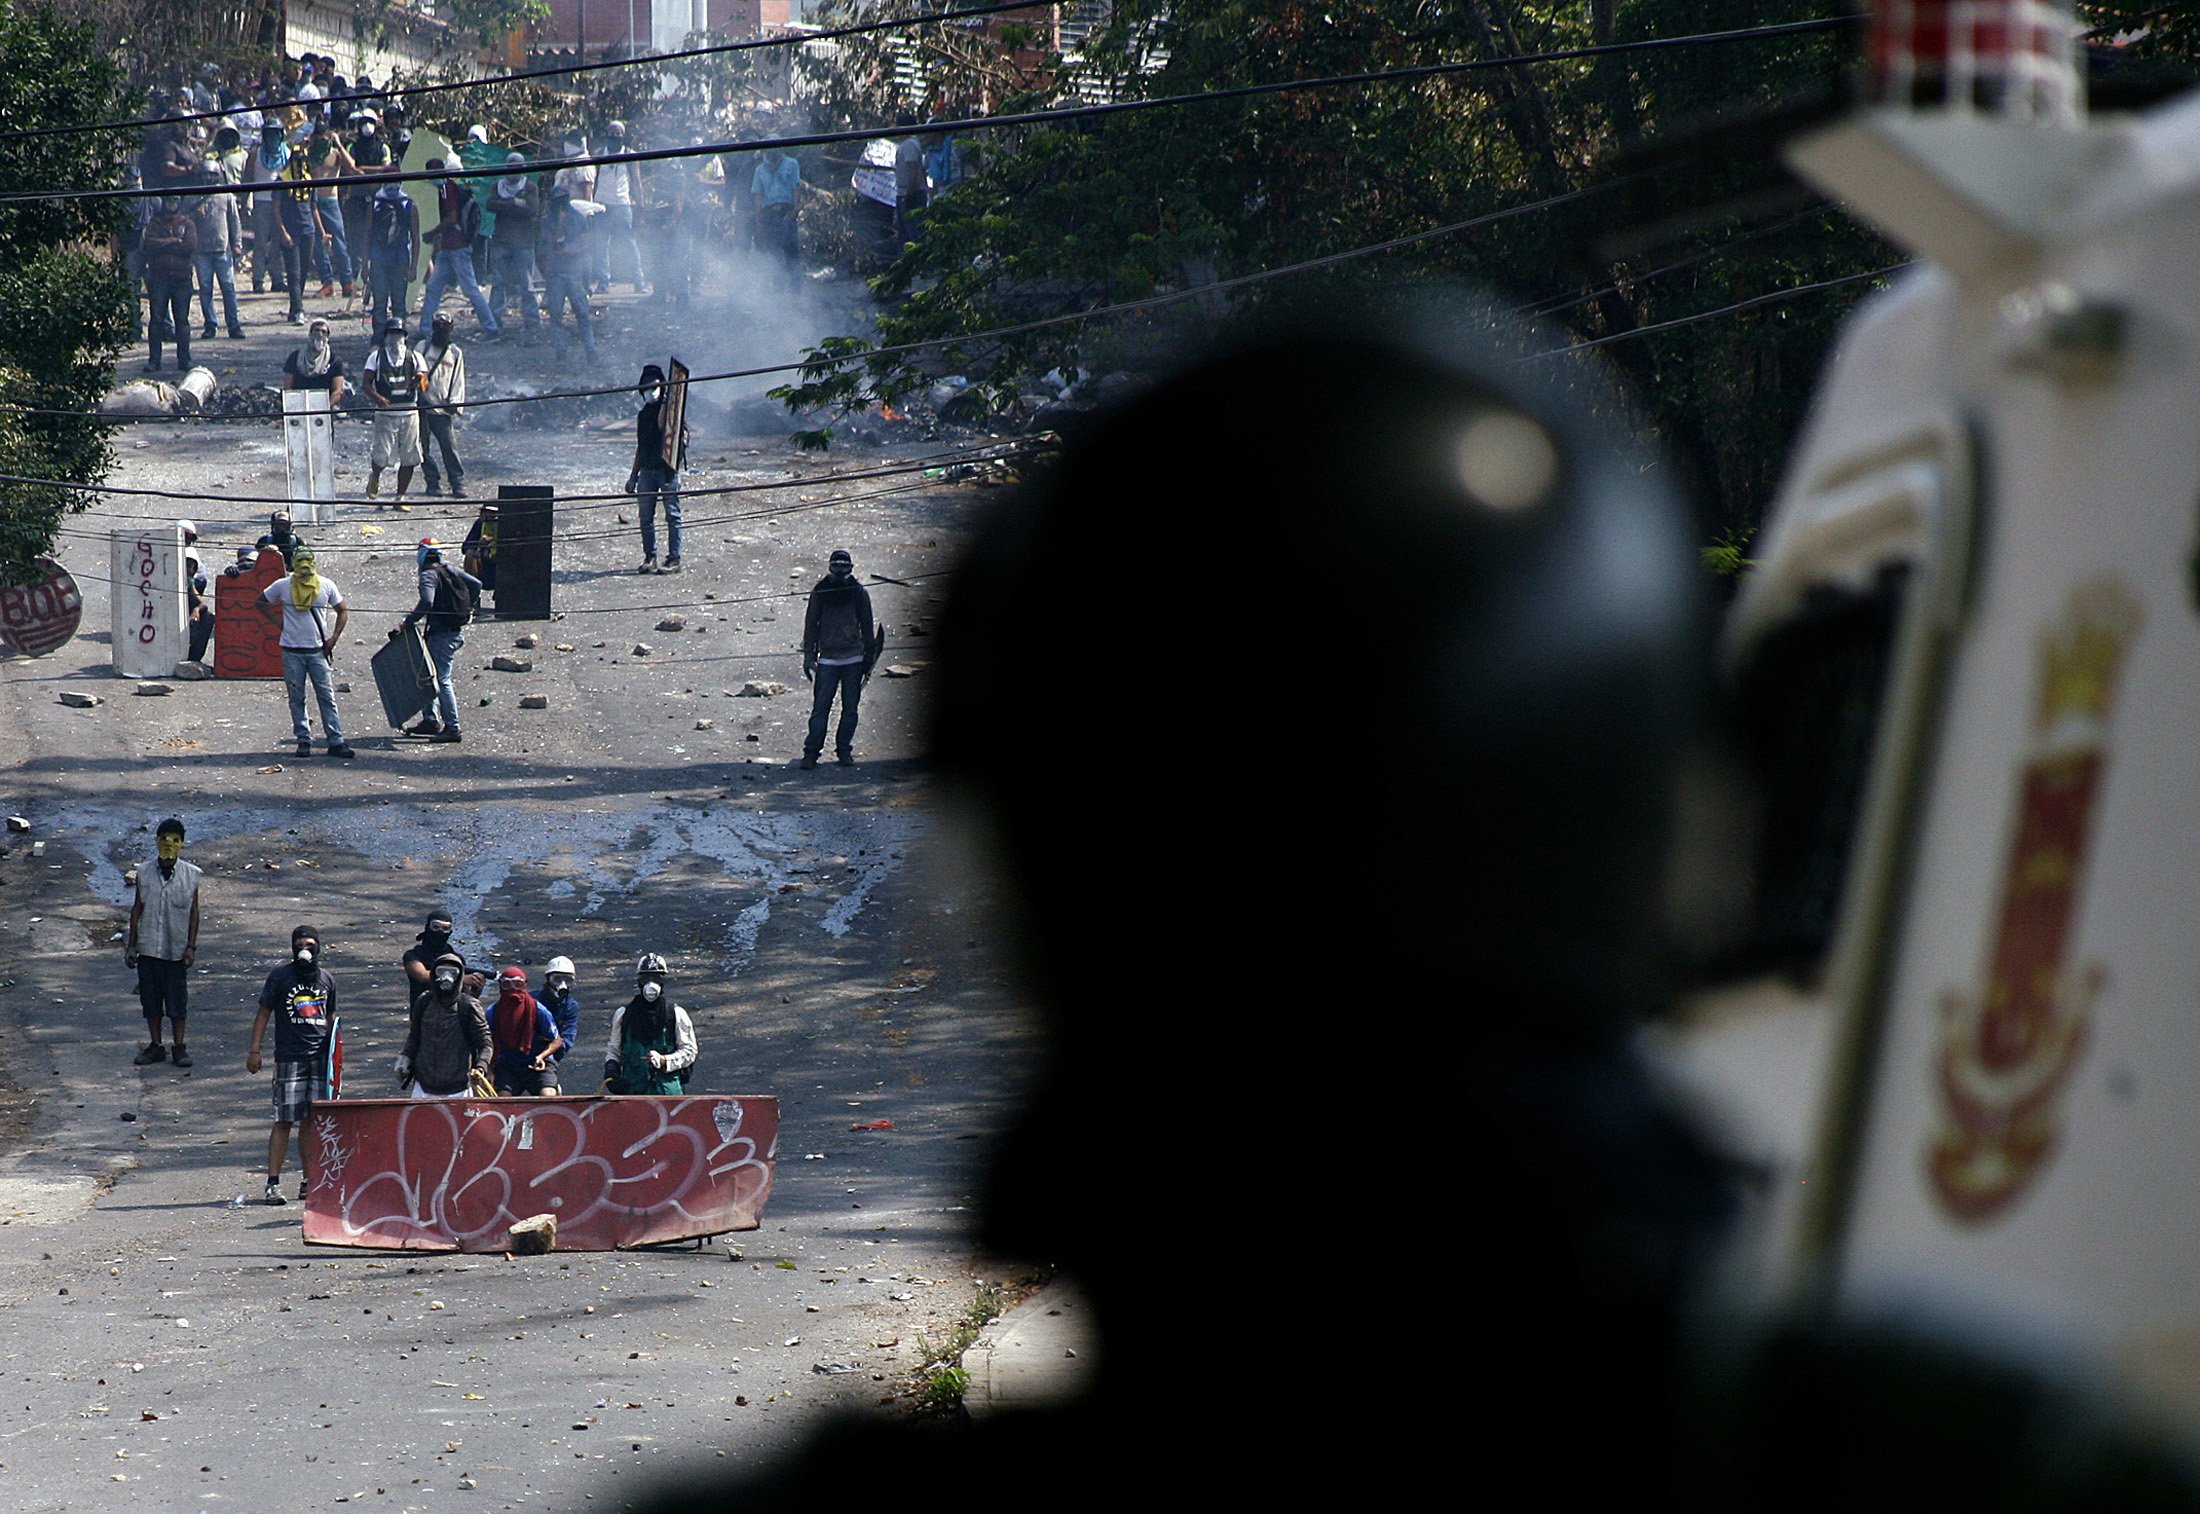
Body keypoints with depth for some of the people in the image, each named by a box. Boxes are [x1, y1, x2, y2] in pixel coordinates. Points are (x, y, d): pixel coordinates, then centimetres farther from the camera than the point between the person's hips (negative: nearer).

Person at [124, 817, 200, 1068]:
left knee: (177, 1000, 2)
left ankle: (179, 1048, 12)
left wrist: (191, 946, -3)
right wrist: (131, 944, 6)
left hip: (176, 950, -2)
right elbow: (137, 908, 6)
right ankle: (155, 1046, 19)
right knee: (150, 998, 7)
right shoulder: (145, 874, -1)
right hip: (148, 948, 2)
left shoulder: (190, 876, -3)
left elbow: (194, 912, 2)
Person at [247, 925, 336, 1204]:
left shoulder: (326, 979, 14)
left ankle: (308, 1181, 13)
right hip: (289, 1057, -4)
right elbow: (264, 1013, 4)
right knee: (284, 1120, -7)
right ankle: (273, 1182, -6)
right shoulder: (281, 976, 2)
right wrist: (255, 1050, -3)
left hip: (320, 1057, 4)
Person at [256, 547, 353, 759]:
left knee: (327, 697, -1)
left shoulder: (326, 586, 3)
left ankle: (336, 742, -1)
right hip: (292, 651, 0)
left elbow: (342, 612, 12)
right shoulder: (282, 586, 2)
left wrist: (333, 638, 0)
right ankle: (303, 741, 10)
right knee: (297, 698, 3)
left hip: (318, 650, 0)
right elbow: (261, 602, 16)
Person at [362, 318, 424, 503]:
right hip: (385, 413, -2)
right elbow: (366, 382, 0)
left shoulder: (414, 357, 11)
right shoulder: (376, 357, 6)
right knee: (382, 455, -11)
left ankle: (400, 498, 12)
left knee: (409, 458, 0)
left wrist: (420, 380, -18)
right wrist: (377, 398, -19)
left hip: (409, 413, 2)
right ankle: (374, 477, 24)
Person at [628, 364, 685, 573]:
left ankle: (674, 559, -2)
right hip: (647, 468, 7)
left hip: (667, 468, -7)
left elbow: (662, 425, -23)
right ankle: (649, 558, 11)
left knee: (672, 515, -4)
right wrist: (633, 476, 21)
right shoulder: (644, 415, 17)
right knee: (646, 516, 5)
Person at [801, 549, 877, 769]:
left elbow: (867, 627, 11)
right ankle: (811, 751, -2)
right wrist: (809, 657, 2)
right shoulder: (820, 592, 3)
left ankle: (844, 750, 14)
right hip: (827, 658, -1)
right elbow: (811, 625, 6)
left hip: (853, 659, 1)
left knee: (850, 708, 5)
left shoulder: (859, 593, 5)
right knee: (820, 707, -5)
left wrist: (869, 657, 10)